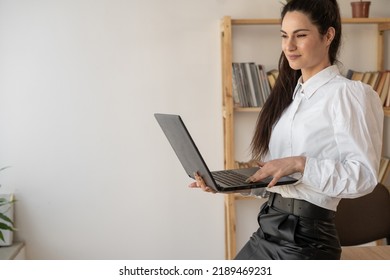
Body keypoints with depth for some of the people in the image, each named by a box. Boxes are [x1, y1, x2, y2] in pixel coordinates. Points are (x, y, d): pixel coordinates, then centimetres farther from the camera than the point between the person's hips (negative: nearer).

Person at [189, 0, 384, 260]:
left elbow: (364, 175, -18)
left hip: (307, 235, -7)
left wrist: (300, 163, -25)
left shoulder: (349, 94, -10)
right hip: (269, 227, 7)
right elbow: (272, 175, 12)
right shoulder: (288, 95, 12)